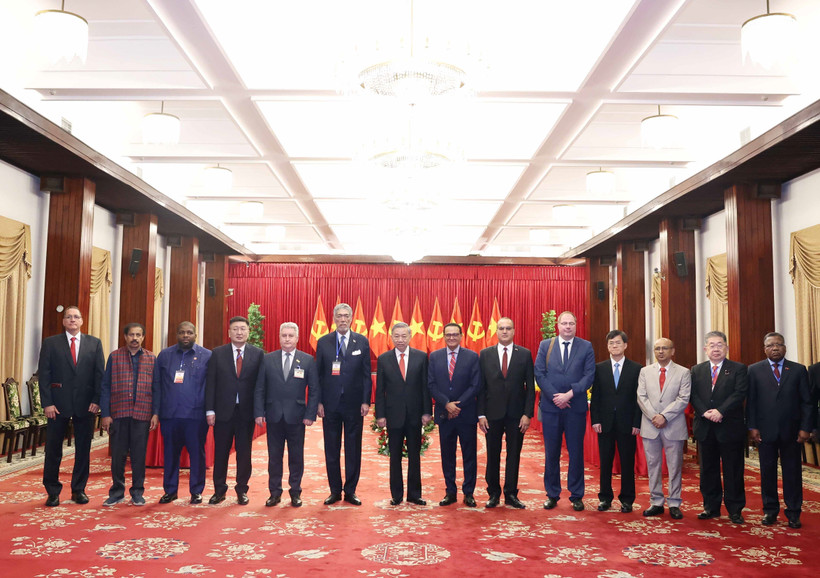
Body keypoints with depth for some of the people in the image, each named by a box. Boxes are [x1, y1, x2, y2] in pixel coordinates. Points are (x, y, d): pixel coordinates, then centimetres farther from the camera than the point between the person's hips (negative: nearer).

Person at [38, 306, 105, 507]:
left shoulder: (94, 343, 7)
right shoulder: (50, 343, 5)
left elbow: (100, 374, 4)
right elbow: (44, 374, 0)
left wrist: (96, 400, -6)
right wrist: (47, 403, -8)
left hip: (86, 405, 1)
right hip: (58, 404, -1)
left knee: (83, 449, 7)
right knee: (53, 449, 5)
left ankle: (79, 490, 18)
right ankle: (53, 492, 17)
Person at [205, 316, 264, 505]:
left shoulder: (258, 354, 2)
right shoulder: (218, 353, 4)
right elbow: (210, 383, 2)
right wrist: (210, 410, -5)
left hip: (247, 411, 0)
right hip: (223, 411, 1)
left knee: (244, 452, 6)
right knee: (221, 452, 8)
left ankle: (242, 490, 20)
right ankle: (219, 490, 22)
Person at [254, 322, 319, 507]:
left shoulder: (307, 360, 1)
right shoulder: (268, 359, 4)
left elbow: (314, 390, 1)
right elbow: (259, 389, 5)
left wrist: (310, 415, -7)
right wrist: (259, 412, -4)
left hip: (296, 416, -1)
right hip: (274, 416, 1)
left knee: (296, 457, 7)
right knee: (274, 456, 8)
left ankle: (295, 492, 19)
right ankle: (275, 492, 20)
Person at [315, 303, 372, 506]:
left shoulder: (362, 342, 3)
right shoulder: (323, 343, 4)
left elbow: (366, 374, 3)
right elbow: (318, 374, 5)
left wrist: (366, 401, -4)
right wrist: (319, 402, -2)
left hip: (354, 404, 0)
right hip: (330, 404, 1)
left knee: (353, 449, 6)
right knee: (331, 450, 7)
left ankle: (350, 491, 17)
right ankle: (335, 491, 19)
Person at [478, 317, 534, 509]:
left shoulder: (525, 354, 3)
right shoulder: (485, 354, 4)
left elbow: (530, 386, 1)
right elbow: (481, 387, 3)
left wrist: (527, 414, -6)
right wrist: (481, 414, -4)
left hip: (516, 414, 0)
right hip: (493, 413, 0)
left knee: (514, 455, 6)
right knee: (492, 455, 7)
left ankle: (511, 494, 17)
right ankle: (494, 494, 19)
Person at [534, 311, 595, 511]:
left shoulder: (586, 347, 4)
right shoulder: (545, 346, 6)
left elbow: (589, 375, -3)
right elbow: (539, 374, 0)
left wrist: (569, 394, -14)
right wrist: (556, 397, -10)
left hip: (576, 407, -1)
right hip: (551, 406, 1)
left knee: (576, 452, 6)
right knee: (551, 453, 7)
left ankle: (576, 496, 16)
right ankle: (552, 495, 17)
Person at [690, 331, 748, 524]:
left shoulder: (738, 369, 2)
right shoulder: (696, 370, 11)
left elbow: (739, 394, -10)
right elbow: (694, 395, 3)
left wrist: (720, 411, -18)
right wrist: (704, 412, -13)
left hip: (730, 427, -3)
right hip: (705, 428, 3)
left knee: (733, 470, 3)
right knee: (708, 470, 9)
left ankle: (735, 509, 13)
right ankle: (711, 507, 19)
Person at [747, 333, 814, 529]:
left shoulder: (798, 370, 4)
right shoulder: (754, 370, 4)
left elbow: (807, 402, 3)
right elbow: (751, 401, 3)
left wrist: (805, 428, -5)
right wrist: (752, 427, -4)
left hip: (791, 431, 0)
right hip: (765, 430, 0)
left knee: (792, 472, 6)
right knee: (767, 471, 7)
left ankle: (793, 513, 17)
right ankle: (770, 510, 19)